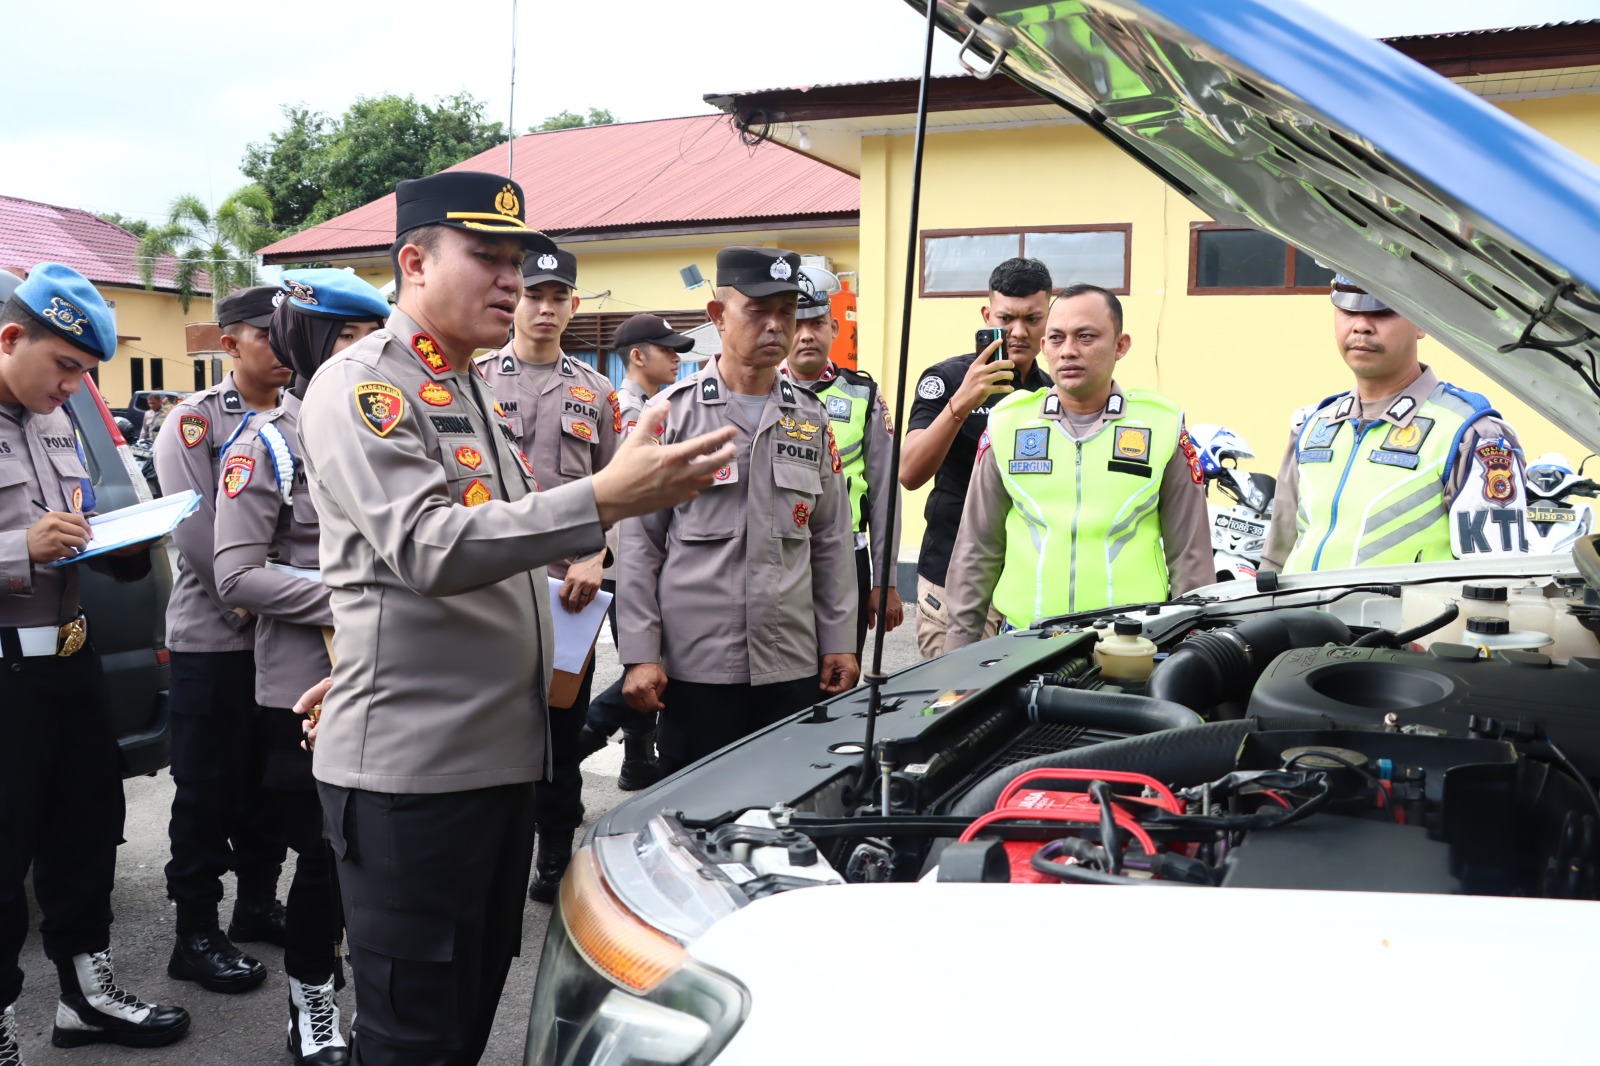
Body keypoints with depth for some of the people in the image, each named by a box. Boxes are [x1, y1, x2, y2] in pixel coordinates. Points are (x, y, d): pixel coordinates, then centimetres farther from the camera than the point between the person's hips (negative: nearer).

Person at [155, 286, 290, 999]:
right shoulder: (197, 420, -7)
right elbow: (198, 536, -14)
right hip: (213, 638, -5)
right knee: (207, 791, 3)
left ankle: (258, 903, 30)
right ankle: (195, 933, 15)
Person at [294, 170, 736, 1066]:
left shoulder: (476, 393, 18)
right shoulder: (361, 386, -10)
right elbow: (428, 548, -25)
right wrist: (601, 501, -32)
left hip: (505, 750, 9)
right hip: (410, 766, -9)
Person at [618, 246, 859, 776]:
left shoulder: (811, 418, 11)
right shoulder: (671, 413, -1)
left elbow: (831, 541, 14)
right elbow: (638, 543, -2)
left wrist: (839, 642, 9)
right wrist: (639, 655, -7)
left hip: (794, 666, 4)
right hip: (695, 666, -3)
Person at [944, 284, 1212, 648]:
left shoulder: (1163, 425, 1)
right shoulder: (1007, 422, 4)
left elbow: (1190, 554, 5)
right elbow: (977, 549, 9)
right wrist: (959, 649, 8)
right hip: (1024, 641, 1)